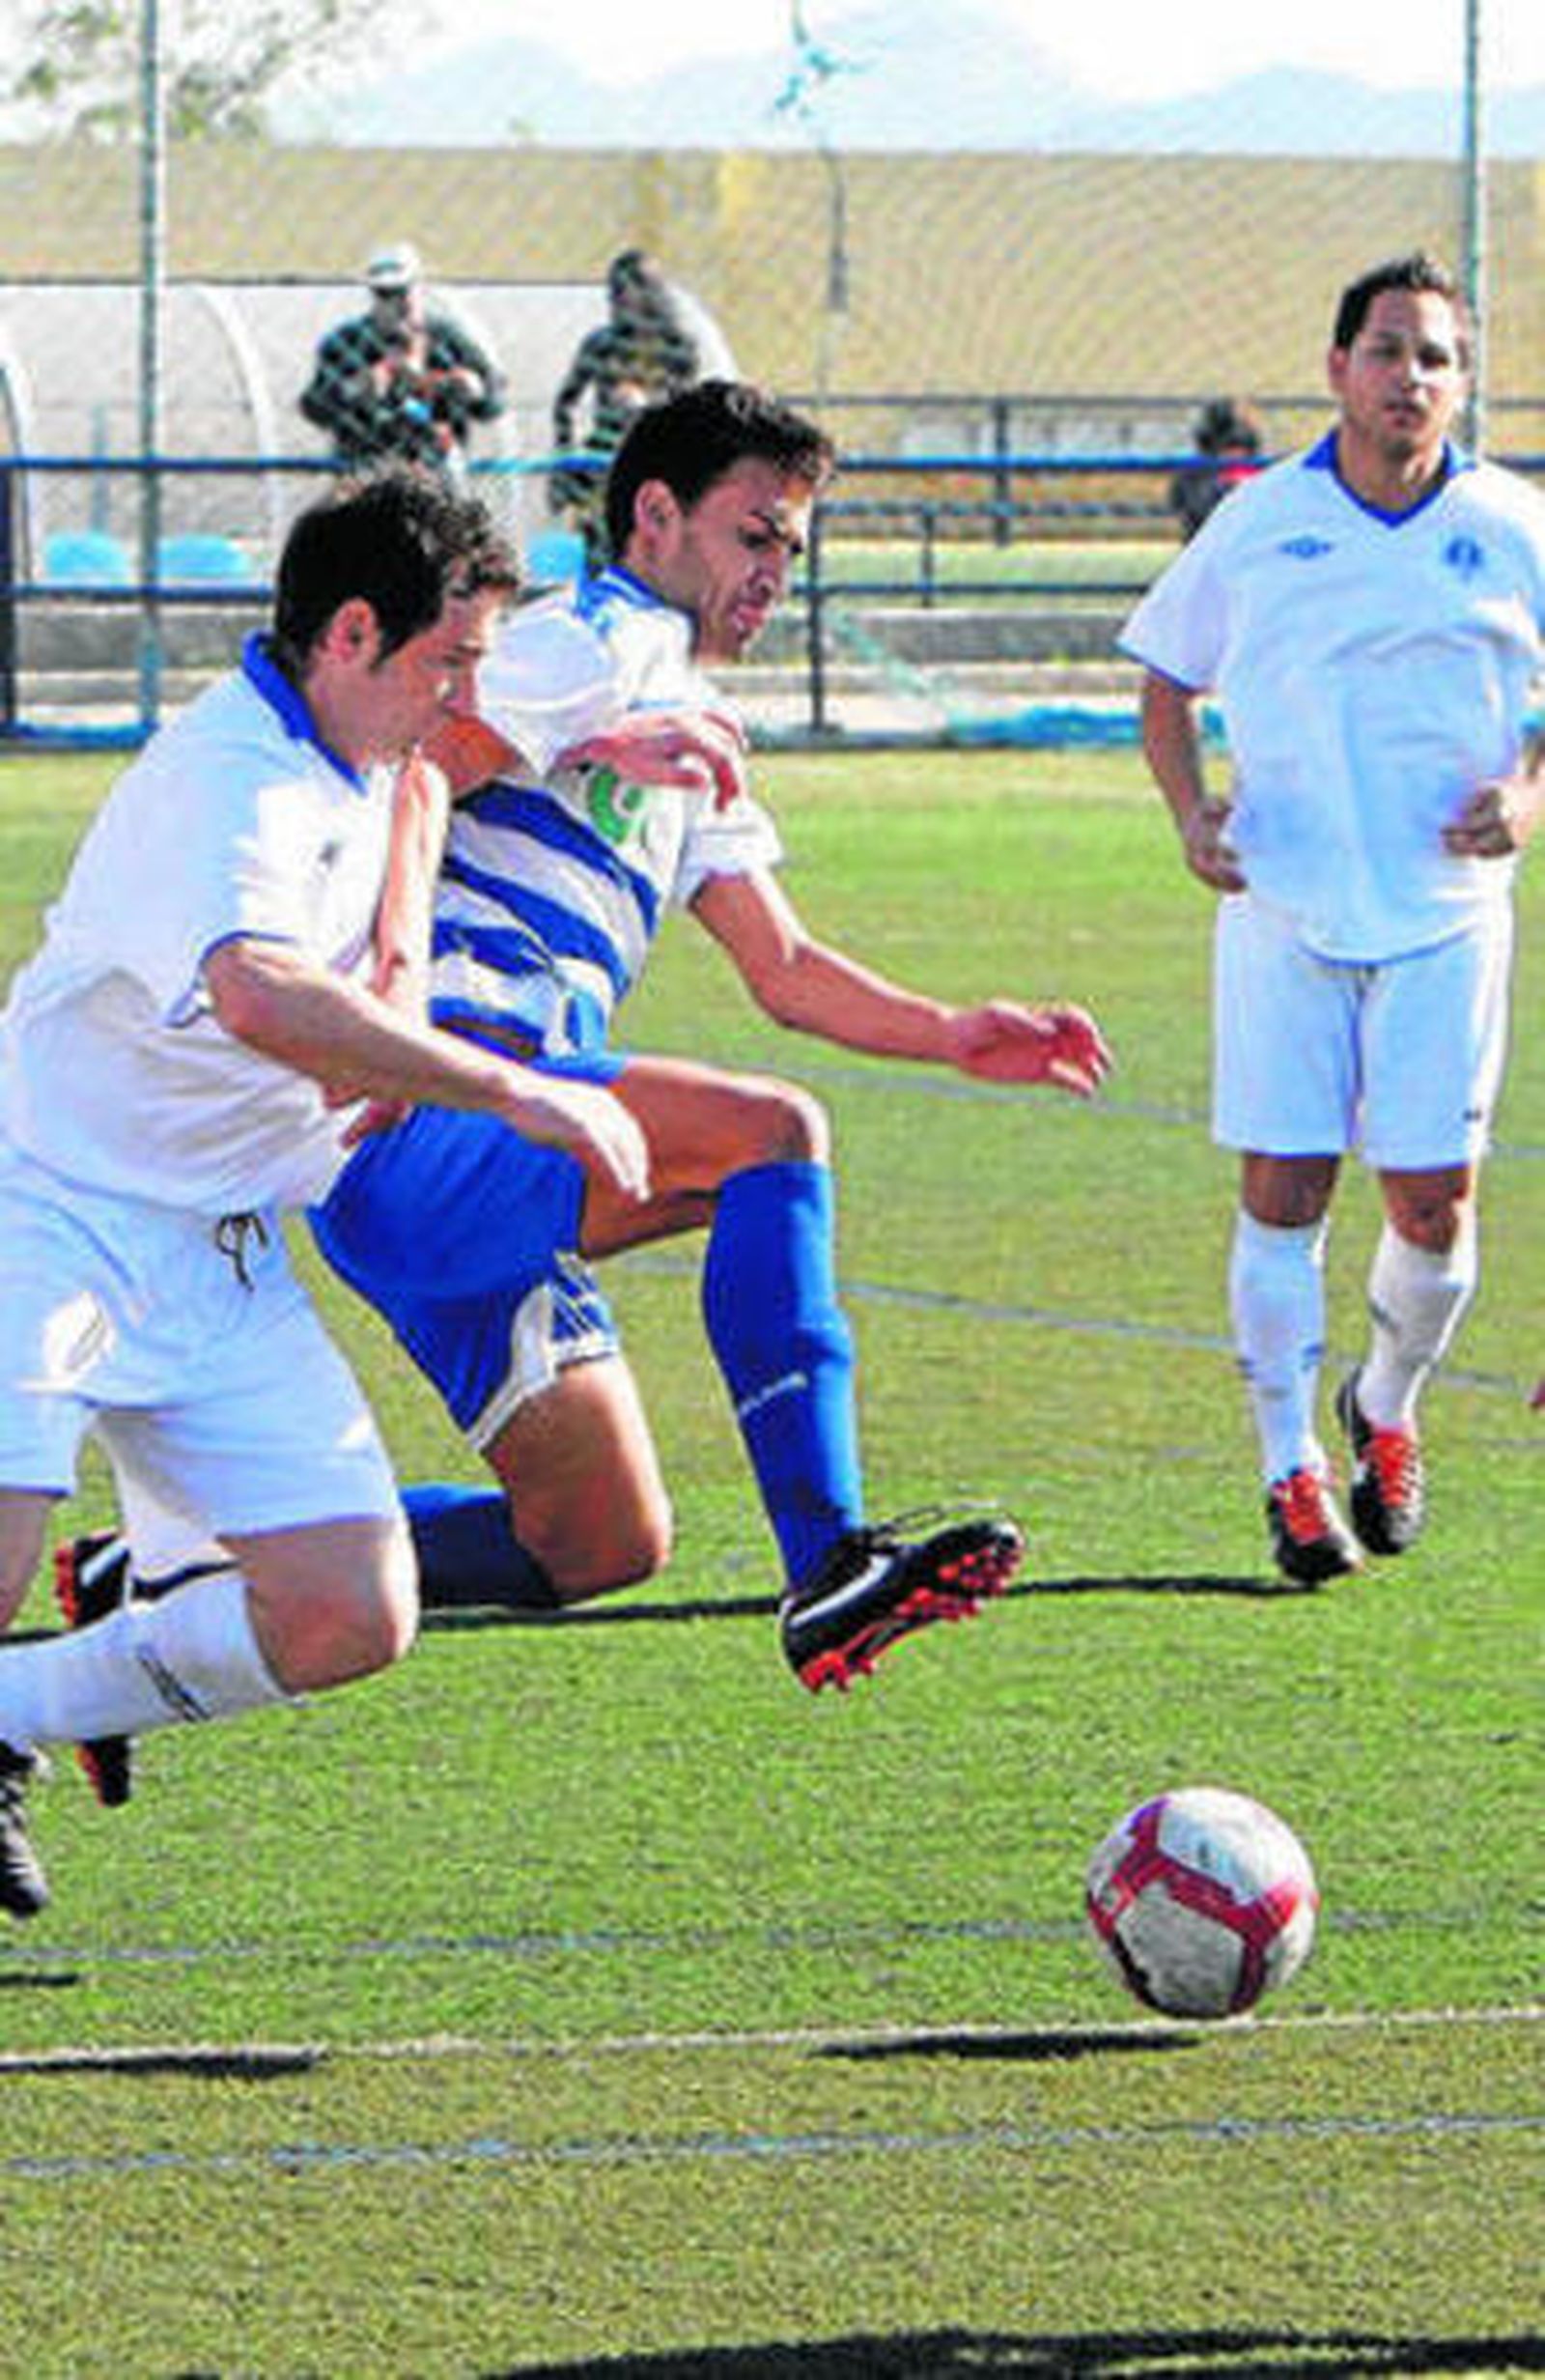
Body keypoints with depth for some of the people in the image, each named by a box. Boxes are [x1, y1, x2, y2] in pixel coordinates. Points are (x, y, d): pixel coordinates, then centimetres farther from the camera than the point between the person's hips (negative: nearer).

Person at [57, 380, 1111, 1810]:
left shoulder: (689, 743, 29)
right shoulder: (599, 648, -1)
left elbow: (783, 969, 31)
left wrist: (956, 1037, 18)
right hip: (434, 1095, -10)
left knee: (605, 1544, 7)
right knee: (773, 1137, -25)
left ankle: (177, 1580, 11)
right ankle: (832, 1566, -33)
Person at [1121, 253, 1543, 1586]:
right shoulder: (1258, 524, 4)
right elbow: (1169, 678, 15)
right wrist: (1190, 811, -1)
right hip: (1286, 911, 0)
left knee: (1434, 1199, -2)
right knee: (1282, 1188, -5)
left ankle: (1387, 1411, 25)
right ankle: (1291, 1466, 5)